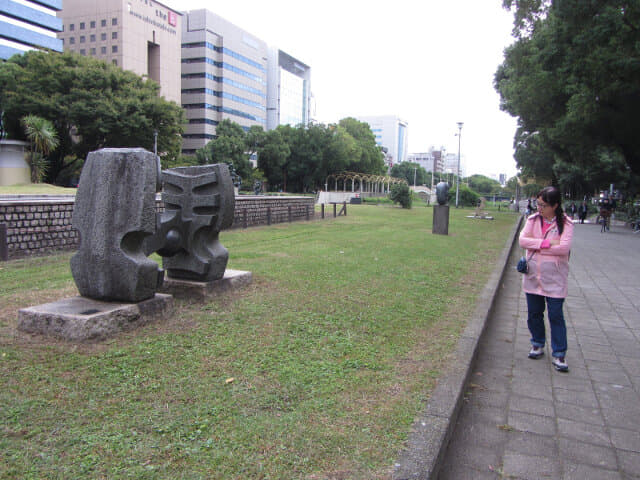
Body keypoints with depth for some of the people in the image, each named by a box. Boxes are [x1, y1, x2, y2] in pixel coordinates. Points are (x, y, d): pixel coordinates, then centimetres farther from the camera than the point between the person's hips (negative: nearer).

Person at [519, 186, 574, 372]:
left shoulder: (565, 223, -7)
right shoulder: (532, 220, 3)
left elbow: (564, 247, -20)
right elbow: (522, 240, -9)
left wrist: (535, 246, -15)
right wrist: (547, 243, -19)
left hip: (554, 278, -4)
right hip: (533, 275, 4)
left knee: (556, 315, 1)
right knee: (534, 313, 14)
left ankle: (559, 354, 12)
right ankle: (538, 344, 33)